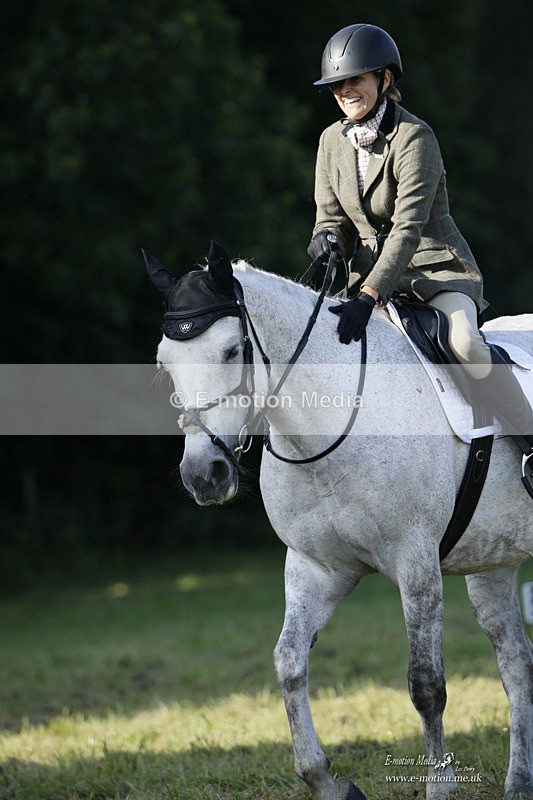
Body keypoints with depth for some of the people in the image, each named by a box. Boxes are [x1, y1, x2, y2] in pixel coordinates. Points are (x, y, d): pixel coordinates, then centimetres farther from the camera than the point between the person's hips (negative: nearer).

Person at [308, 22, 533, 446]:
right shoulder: (333, 141, 5)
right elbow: (331, 215, 10)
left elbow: (407, 228, -23)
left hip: (436, 266, -6)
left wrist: (367, 299, -33)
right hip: (371, 274, 7)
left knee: (464, 342, -32)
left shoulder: (414, 137, -16)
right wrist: (327, 238, -17)